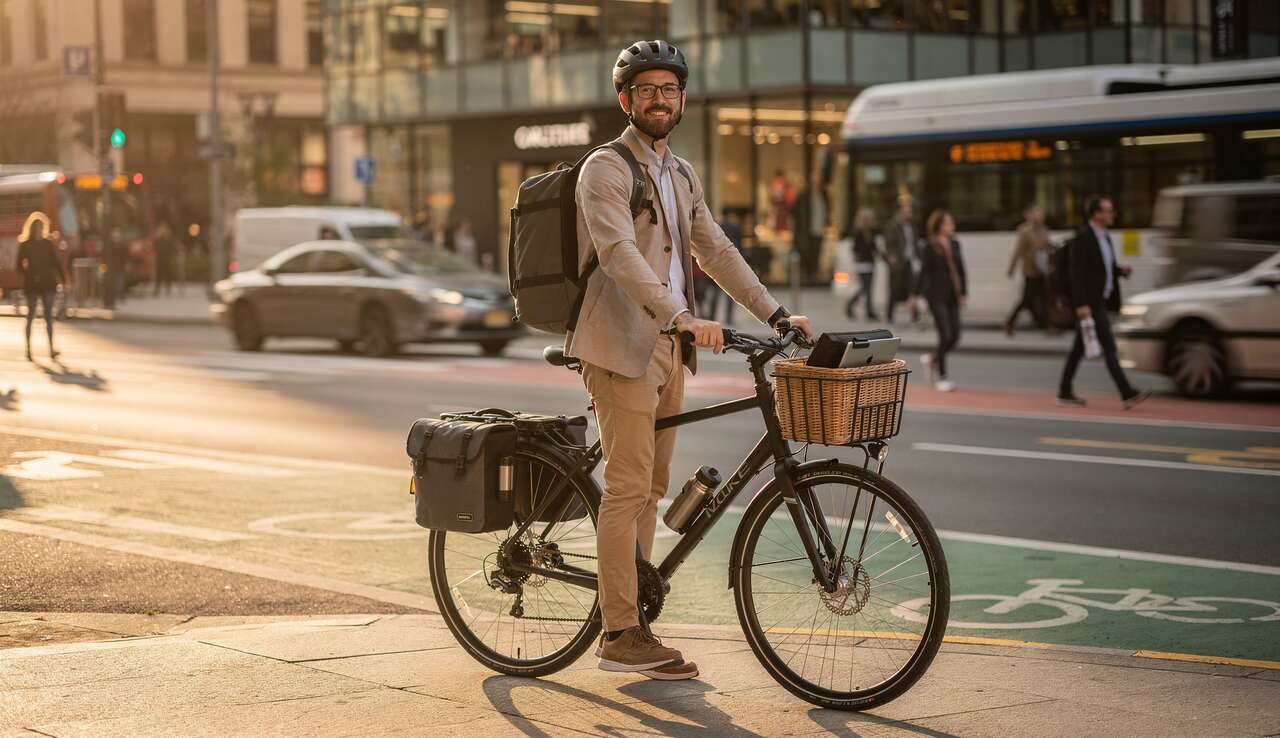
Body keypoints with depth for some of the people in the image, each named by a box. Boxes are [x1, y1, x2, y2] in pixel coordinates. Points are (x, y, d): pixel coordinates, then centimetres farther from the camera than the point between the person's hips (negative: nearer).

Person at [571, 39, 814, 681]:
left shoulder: (683, 177, 18)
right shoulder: (606, 169, -9)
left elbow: (716, 252, 17)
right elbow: (619, 253, -23)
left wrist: (775, 315, 6)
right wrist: (682, 317, -35)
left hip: (667, 347, 8)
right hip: (622, 347, -8)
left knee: (649, 488, 10)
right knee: (627, 488, -8)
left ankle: (629, 618, 16)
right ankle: (621, 636, -5)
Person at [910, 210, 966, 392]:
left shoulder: (955, 244, 11)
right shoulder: (930, 247, -4)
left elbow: (961, 270, 13)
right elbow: (923, 272, -5)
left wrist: (964, 293, 5)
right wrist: (915, 295, -6)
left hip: (952, 296, 6)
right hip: (937, 296, -6)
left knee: (955, 336, 2)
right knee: (946, 335, -9)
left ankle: (932, 359, 29)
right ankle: (941, 378, 2)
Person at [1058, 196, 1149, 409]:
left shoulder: (1104, 237, 14)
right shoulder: (1082, 238, -14)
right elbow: (1076, 273, -18)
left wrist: (1121, 271, 4)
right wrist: (1081, 304, -23)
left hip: (1100, 301, 9)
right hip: (1089, 302, -9)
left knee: (1079, 348, 12)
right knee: (1109, 346, -10)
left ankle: (1065, 393, 17)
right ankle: (1127, 393, -11)